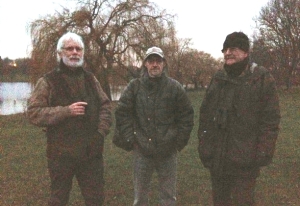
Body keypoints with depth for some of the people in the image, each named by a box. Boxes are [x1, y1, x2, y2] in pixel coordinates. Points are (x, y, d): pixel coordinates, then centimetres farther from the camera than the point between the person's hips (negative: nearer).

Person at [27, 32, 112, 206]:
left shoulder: (90, 79, 11)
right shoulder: (48, 81, -4)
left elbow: (106, 105, 12)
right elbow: (34, 112, -10)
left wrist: (101, 132, -3)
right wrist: (66, 111, -20)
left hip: (91, 151, 4)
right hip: (61, 153, -3)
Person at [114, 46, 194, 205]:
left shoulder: (175, 87, -1)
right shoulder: (134, 86, 0)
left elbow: (186, 116, 4)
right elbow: (122, 114, 2)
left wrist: (179, 142, 0)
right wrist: (132, 139, -3)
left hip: (168, 152, 0)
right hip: (142, 151, 0)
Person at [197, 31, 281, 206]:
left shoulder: (262, 78, -7)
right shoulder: (218, 79, 10)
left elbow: (270, 120, -10)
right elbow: (205, 114, 13)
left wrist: (263, 153, -14)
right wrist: (203, 144, 8)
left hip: (245, 159, -5)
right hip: (217, 158, 6)